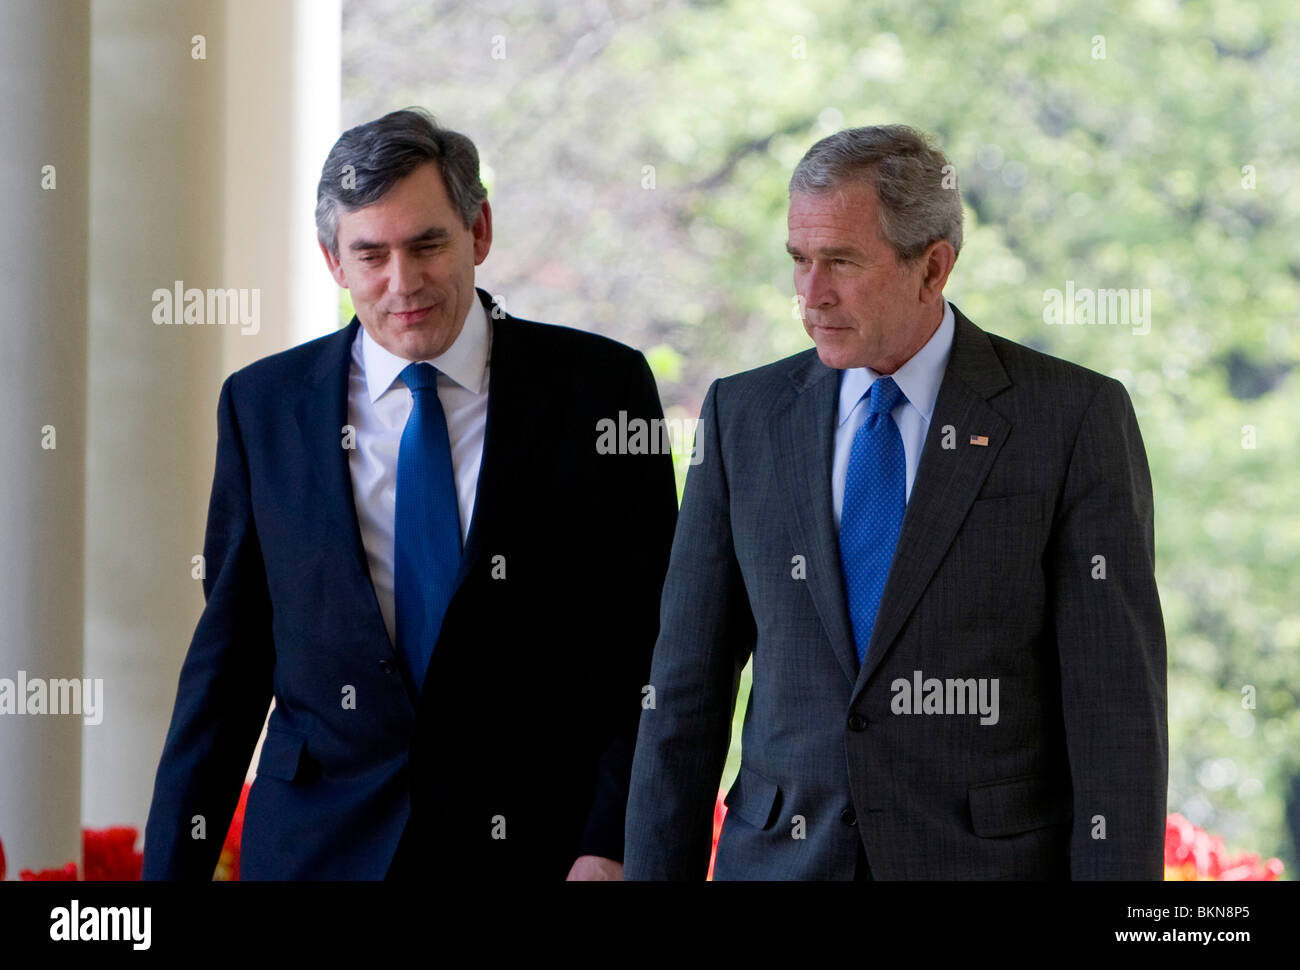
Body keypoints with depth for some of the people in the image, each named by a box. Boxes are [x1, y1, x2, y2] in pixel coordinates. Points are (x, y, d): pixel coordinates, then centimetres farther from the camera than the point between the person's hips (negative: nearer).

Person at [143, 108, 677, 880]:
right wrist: (173, 868, 2)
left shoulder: (599, 388, 0)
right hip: (320, 845, 1)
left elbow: (649, 644, -2)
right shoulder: (263, 406, 6)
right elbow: (229, 655, 7)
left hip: (535, 846, -1)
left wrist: (611, 847, -12)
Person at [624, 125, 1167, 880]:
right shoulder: (745, 417, 7)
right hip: (783, 858, 3)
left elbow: (1117, 698, -7)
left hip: (996, 859, -2)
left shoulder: (1075, 419, -4)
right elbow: (688, 685, 9)